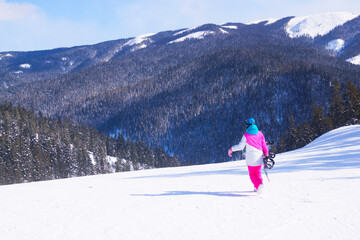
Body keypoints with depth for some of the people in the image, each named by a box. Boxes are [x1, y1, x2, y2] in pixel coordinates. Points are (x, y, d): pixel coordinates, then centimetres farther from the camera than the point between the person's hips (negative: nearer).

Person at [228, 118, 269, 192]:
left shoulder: (246, 135, -8)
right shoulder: (260, 133, 2)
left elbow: (240, 146, -8)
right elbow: (264, 145, 6)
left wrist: (231, 149, 6)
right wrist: (266, 153, 18)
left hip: (251, 159, -4)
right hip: (259, 158, 4)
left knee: (252, 174, 5)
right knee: (258, 173, 21)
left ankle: (259, 184, -20)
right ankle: (257, 187, 14)